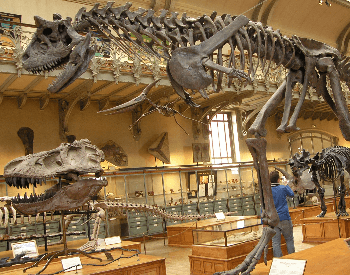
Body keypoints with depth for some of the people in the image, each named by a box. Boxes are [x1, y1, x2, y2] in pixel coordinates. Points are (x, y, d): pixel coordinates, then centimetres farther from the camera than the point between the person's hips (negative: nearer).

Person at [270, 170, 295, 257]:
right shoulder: (283, 188, -5)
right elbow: (291, 194, 18)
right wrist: (287, 185, 36)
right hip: (284, 218, -1)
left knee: (275, 242, 4)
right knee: (289, 240, 14)